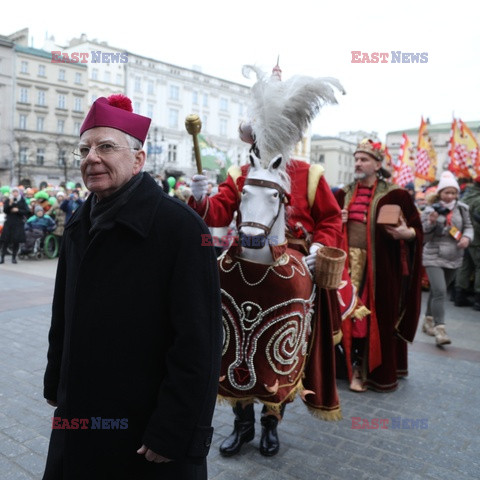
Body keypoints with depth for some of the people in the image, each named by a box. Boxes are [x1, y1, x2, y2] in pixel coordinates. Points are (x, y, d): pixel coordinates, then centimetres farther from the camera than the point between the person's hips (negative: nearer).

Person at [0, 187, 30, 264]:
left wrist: (18, 210, -12)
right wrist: (10, 204, -18)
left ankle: (14, 257, 10)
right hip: (8, 223, 0)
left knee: (16, 241, -1)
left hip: (18, 223, 0)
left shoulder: (22, 201, 5)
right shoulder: (7, 200, 6)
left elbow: (27, 212, 0)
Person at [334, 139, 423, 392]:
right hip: (347, 263, 4)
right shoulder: (343, 194, 11)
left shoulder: (394, 195, -2)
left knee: (374, 317, 0)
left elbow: (416, 227, 0)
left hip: (378, 266, -4)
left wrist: (407, 233, -21)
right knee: (346, 312, 5)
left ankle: (370, 370, 14)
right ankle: (352, 365, 18)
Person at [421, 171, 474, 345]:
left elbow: (468, 227, 12)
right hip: (434, 258, -4)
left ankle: (428, 321, 32)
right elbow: (423, 236, -6)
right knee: (439, 292, -15)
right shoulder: (430, 210, -7)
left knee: (437, 291, 16)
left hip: (454, 258, 4)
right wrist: (431, 222, -24)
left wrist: (467, 237, -9)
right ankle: (440, 330, -14)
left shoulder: (461, 209, 2)